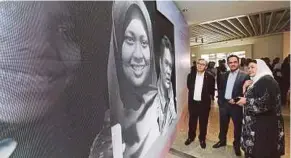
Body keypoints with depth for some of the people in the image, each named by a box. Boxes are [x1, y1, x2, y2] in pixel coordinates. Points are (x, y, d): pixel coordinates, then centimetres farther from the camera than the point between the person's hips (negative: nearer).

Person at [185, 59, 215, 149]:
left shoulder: (210, 77, -9)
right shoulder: (190, 75, -1)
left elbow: (211, 91, 0)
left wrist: (207, 97, -2)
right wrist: (193, 94, 9)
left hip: (204, 103, -2)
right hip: (193, 102, 2)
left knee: (203, 123, 14)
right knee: (192, 121, 16)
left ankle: (202, 139, 34)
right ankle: (191, 137, 36)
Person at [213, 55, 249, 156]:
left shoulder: (244, 76, -8)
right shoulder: (224, 76, 7)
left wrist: (235, 100, -19)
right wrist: (220, 101, 2)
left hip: (236, 105, -4)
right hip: (224, 104, 4)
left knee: (238, 126, 13)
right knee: (223, 125, 17)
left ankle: (237, 145, 33)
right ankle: (222, 141, 36)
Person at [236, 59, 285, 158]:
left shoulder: (267, 80, -15)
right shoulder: (255, 81, 14)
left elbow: (267, 103, -26)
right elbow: (248, 98, 14)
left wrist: (246, 101, -17)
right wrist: (245, 88, 0)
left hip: (265, 125, -9)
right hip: (255, 123, 9)